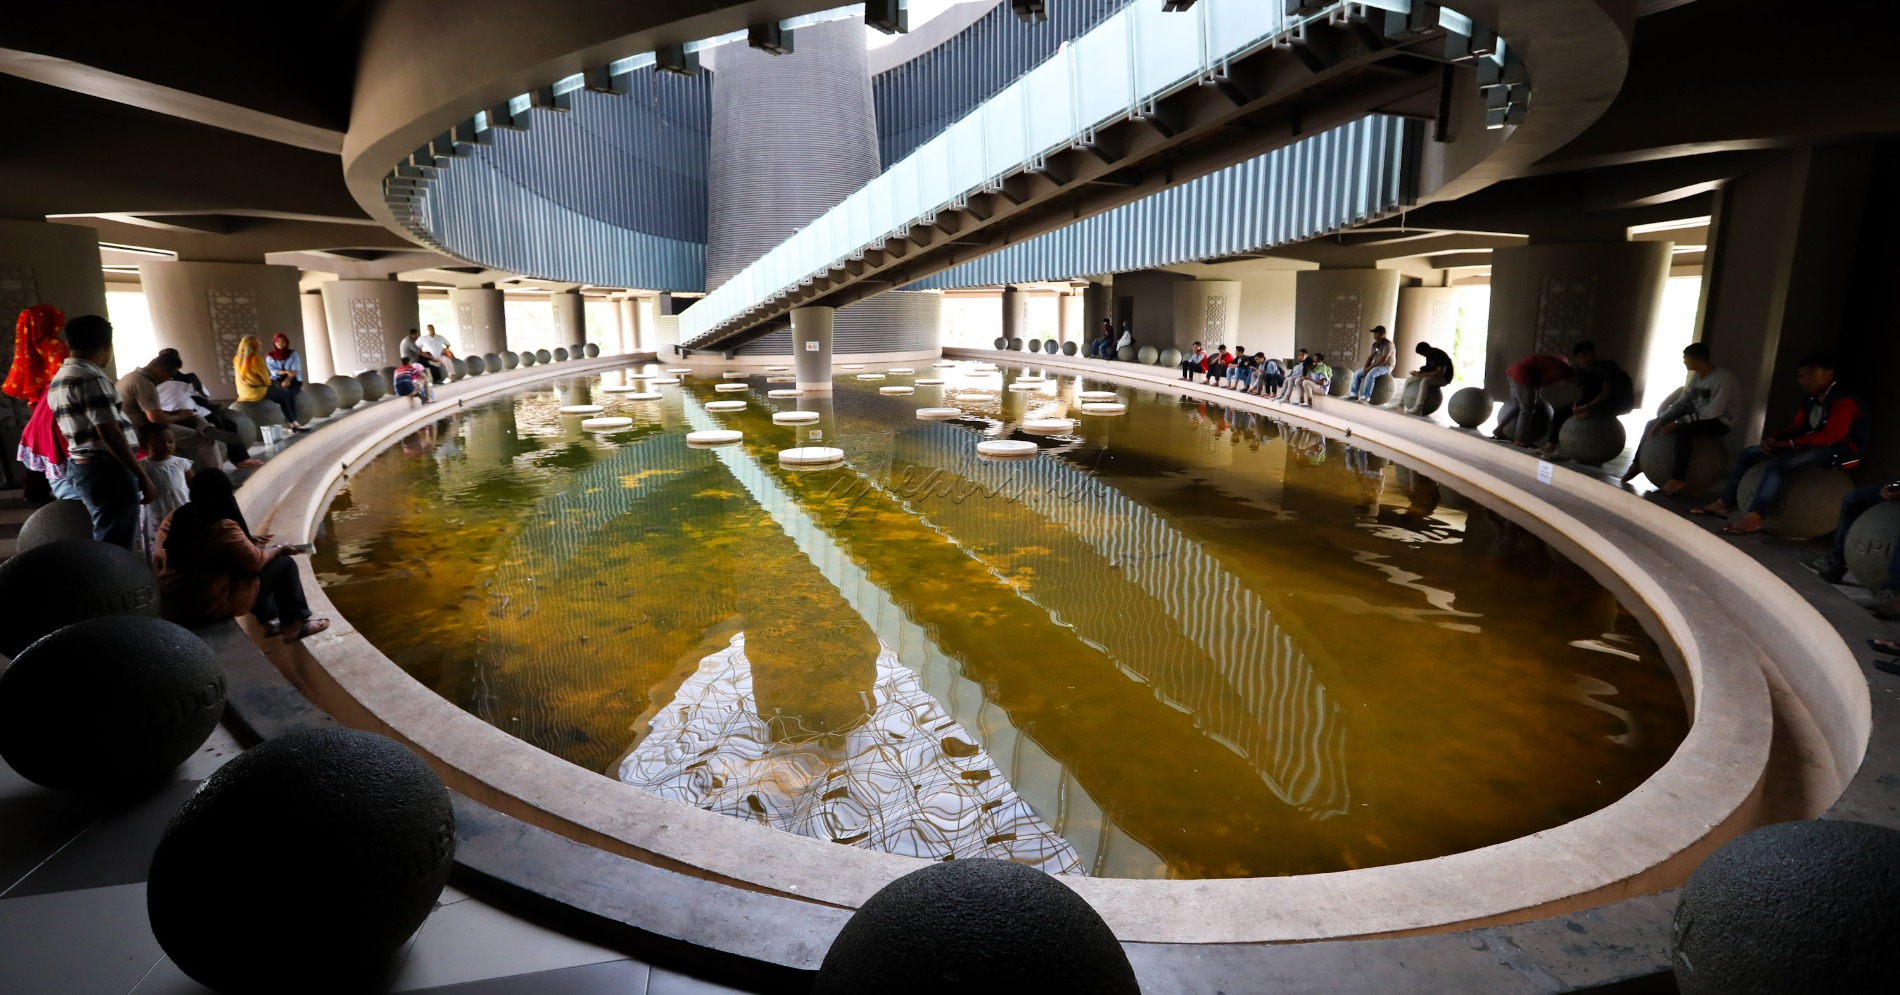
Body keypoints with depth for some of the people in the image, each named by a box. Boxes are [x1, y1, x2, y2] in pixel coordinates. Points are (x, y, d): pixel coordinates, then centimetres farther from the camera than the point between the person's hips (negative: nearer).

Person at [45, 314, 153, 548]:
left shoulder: (57, 380, 15)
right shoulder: (91, 378, -16)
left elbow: (79, 430, 19)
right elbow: (110, 434, -21)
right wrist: (142, 474, -17)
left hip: (79, 465, 10)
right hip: (105, 469, -10)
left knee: (104, 541, 17)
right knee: (115, 547, -7)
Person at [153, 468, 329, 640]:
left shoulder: (175, 518, 1)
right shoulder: (223, 528, -24)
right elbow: (255, 562, -13)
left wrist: (247, 540, 16)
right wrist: (279, 549, 4)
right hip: (213, 605, -9)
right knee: (285, 564, 3)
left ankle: (271, 621, 30)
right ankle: (297, 624, 13)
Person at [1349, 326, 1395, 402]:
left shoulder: (1388, 344, -17)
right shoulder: (1375, 344, 10)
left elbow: (1383, 360, -25)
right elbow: (1370, 357, 9)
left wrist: (1370, 367, -23)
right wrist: (1366, 367, -9)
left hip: (1385, 366, -9)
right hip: (1375, 366, 9)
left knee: (1370, 375, -36)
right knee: (1357, 374, 0)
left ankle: (1366, 397, -36)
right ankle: (1354, 394, 5)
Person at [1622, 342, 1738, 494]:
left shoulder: (1723, 378, -20)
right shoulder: (1697, 376, 6)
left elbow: (1712, 412, -27)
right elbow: (1681, 402, 4)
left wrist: (1678, 422, -27)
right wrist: (1661, 420, -9)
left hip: (1718, 422, -8)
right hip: (1698, 417, 9)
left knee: (1683, 429, -37)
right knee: (1652, 424, 1)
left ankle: (1677, 480, -40)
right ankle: (1638, 463, 8)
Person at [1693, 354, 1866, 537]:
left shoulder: (1844, 400, -16)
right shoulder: (1811, 399, 12)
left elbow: (1831, 435, -26)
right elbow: (1797, 427, 12)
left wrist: (1787, 444, -26)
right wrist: (1773, 439, -9)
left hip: (1840, 449, -10)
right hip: (1815, 444, 10)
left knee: (1780, 464, -35)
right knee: (1749, 454, 4)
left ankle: (1753, 518, -42)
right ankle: (1724, 504, -2)